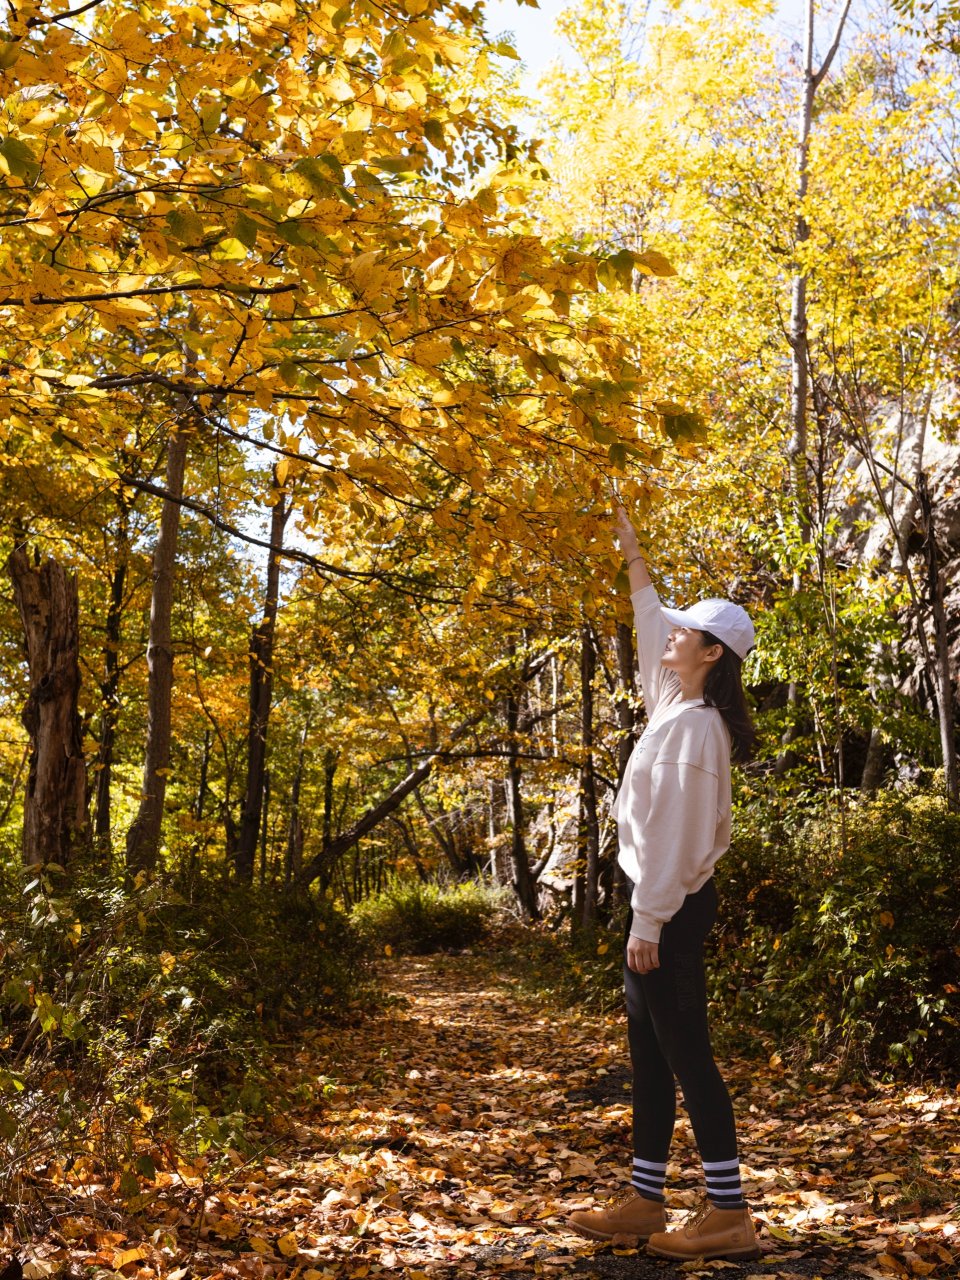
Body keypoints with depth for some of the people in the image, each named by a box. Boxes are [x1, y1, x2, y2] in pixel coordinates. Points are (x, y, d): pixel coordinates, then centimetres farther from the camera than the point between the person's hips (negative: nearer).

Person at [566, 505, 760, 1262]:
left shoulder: (692, 724, -17)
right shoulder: (679, 705, 10)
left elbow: (674, 830, -21)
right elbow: (650, 627, 26)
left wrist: (649, 920, -21)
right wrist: (633, 556, 34)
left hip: (672, 907, -10)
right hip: (661, 904, 10)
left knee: (686, 1055, -4)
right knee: (650, 1056, 13)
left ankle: (729, 1213, 5)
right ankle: (644, 1200, 22)